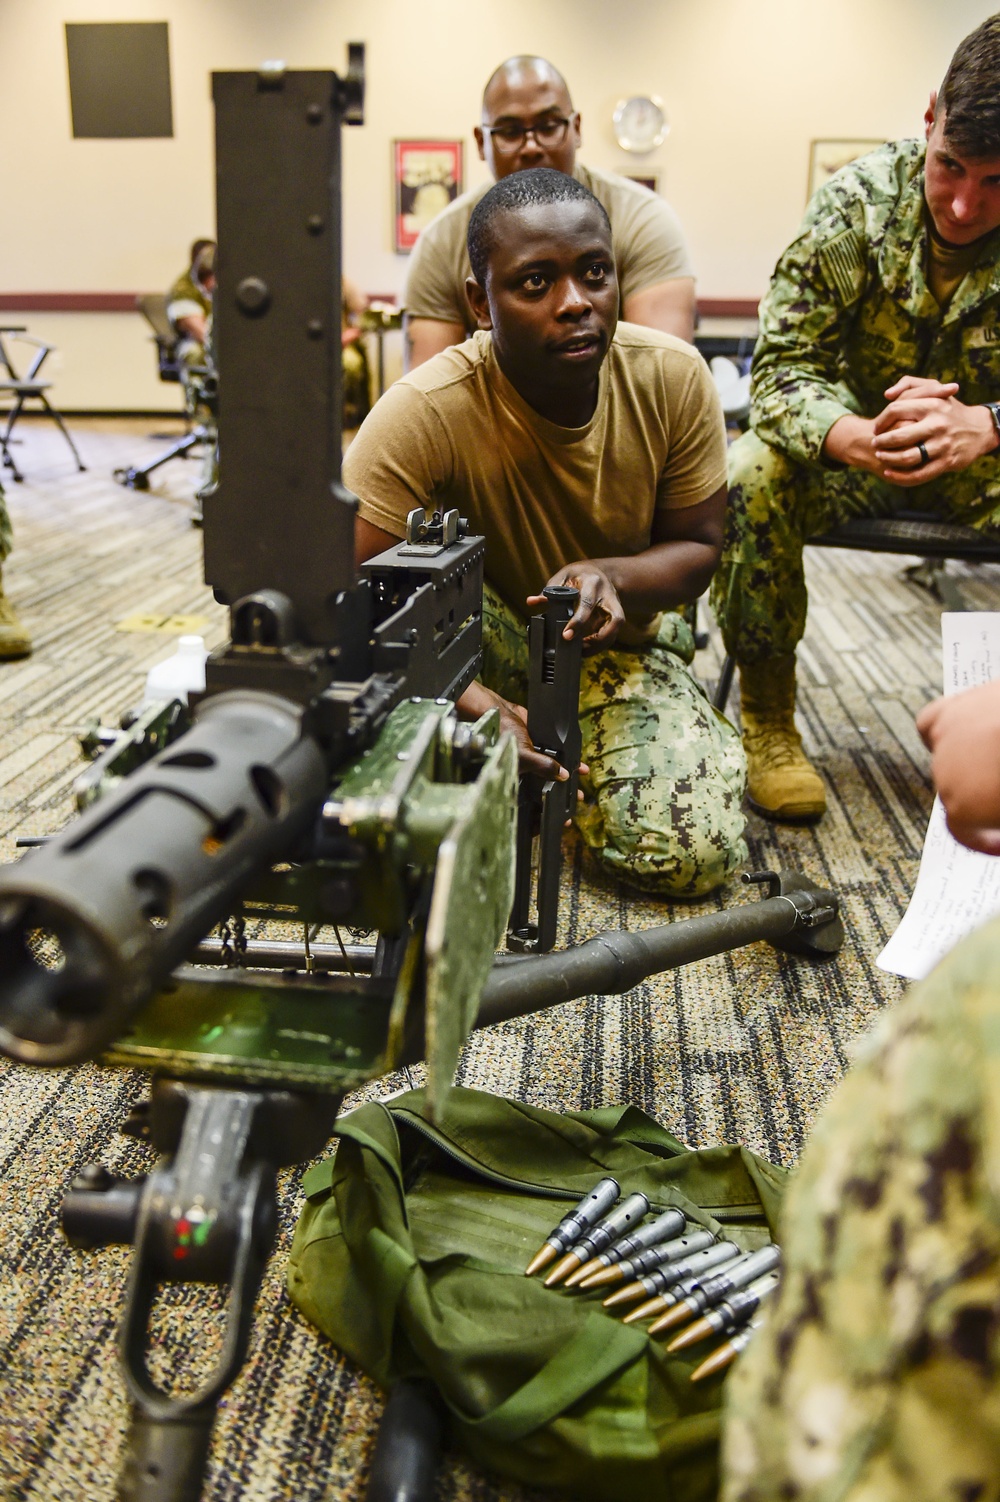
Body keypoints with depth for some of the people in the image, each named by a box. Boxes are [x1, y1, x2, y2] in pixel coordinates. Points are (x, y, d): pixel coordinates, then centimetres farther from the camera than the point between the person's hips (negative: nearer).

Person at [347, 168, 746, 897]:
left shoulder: (674, 377, -16)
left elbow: (697, 545, -5)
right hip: (492, 648, -2)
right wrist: (470, 699, -43)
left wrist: (614, 577, -29)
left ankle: (574, 760, 14)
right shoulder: (426, 413, -26)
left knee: (692, 855, -19)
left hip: (619, 644, 3)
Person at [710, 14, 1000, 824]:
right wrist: (858, 437, -41)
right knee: (748, 477, -30)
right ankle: (767, 717, -12)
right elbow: (782, 366, -19)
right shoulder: (859, 201, -15)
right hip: (860, 445, 0)